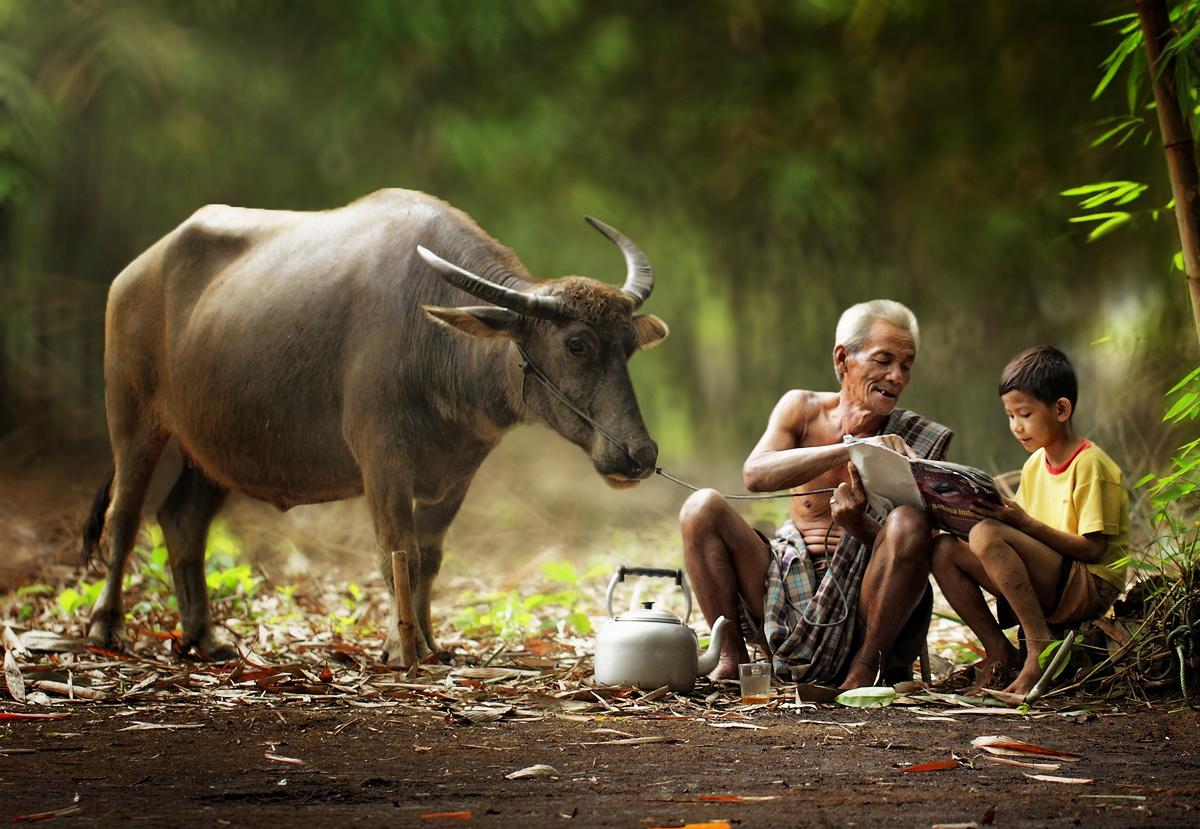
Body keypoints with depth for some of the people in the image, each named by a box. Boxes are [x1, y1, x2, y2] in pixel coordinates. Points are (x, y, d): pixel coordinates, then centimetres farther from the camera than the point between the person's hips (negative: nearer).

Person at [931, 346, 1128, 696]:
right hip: (1047, 584, 8)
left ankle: (1040, 645, -24)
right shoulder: (1035, 464, 14)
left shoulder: (1090, 464, -11)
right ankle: (999, 650, -4)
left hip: (1090, 588, -8)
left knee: (986, 536, -29)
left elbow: (1092, 549, -17)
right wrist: (1004, 515, -6)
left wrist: (1026, 523, -23)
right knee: (944, 551, -6)